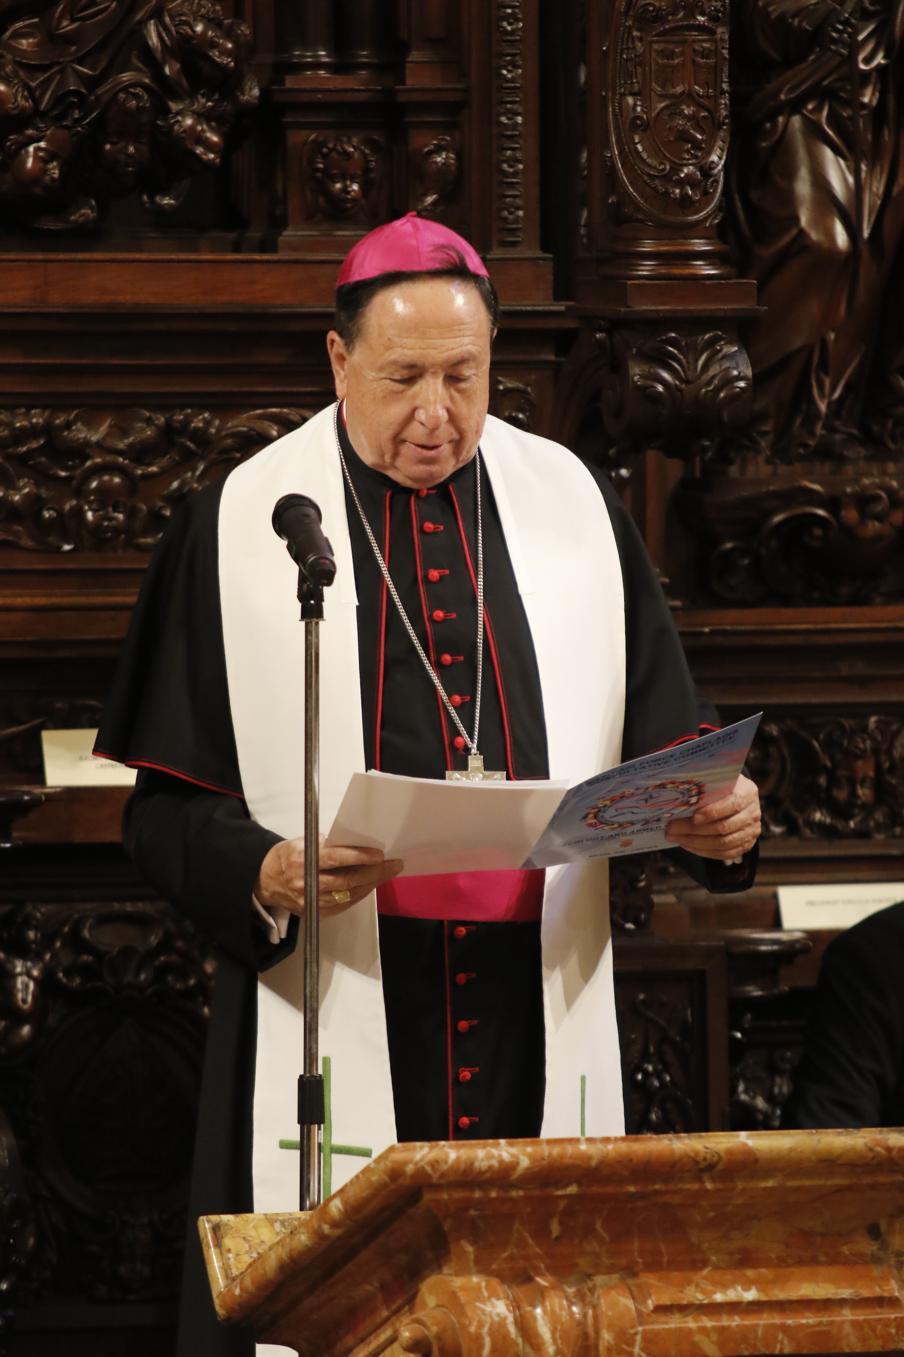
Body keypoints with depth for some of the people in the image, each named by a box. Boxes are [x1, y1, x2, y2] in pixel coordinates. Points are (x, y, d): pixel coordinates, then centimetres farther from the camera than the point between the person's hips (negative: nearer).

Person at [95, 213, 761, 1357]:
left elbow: (659, 738, 12)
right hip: (335, 1045, -2)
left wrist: (715, 815, -9)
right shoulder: (239, 527, 2)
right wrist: (266, 876, -19)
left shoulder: (573, 507, 10)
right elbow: (166, 806, 0)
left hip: (542, 1030, 2)